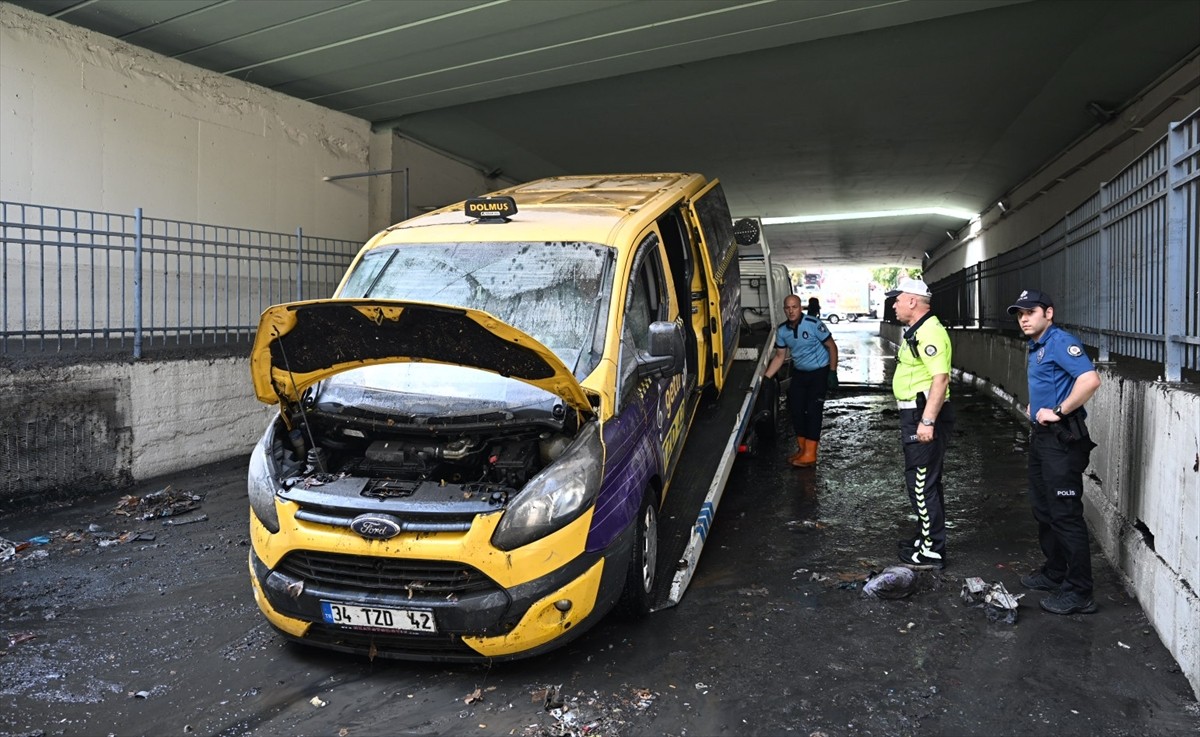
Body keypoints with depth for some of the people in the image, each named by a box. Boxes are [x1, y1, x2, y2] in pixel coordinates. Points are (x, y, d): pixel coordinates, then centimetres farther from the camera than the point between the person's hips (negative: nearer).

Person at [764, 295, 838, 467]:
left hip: (819, 371, -6)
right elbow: (779, 356, 5)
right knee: (795, 408, 4)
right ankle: (802, 448, 19)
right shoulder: (781, 330, -5)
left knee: (813, 410, -8)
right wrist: (765, 378, -1)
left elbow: (832, 347, -12)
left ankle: (810, 454, -5)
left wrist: (833, 372, -16)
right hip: (799, 372, 6)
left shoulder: (813, 324, -21)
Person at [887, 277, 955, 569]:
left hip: (925, 415, -11)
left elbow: (941, 378, -26)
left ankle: (933, 552, 3)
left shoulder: (929, 332, -18)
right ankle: (927, 537, 32)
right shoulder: (916, 331, 16)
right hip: (917, 414, 11)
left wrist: (927, 421, -29)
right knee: (923, 480, 19)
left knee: (922, 482, -5)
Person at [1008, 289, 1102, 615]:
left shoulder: (1060, 342, -16)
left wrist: (1058, 411, -23)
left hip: (1061, 439, -11)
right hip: (1041, 437, 11)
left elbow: (1090, 379, -30)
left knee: (1065, 515, -6)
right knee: (1043, 510, 18)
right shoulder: (1037, 348, 15)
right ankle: (1054, 573, 32)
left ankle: (1079, 592, 2)